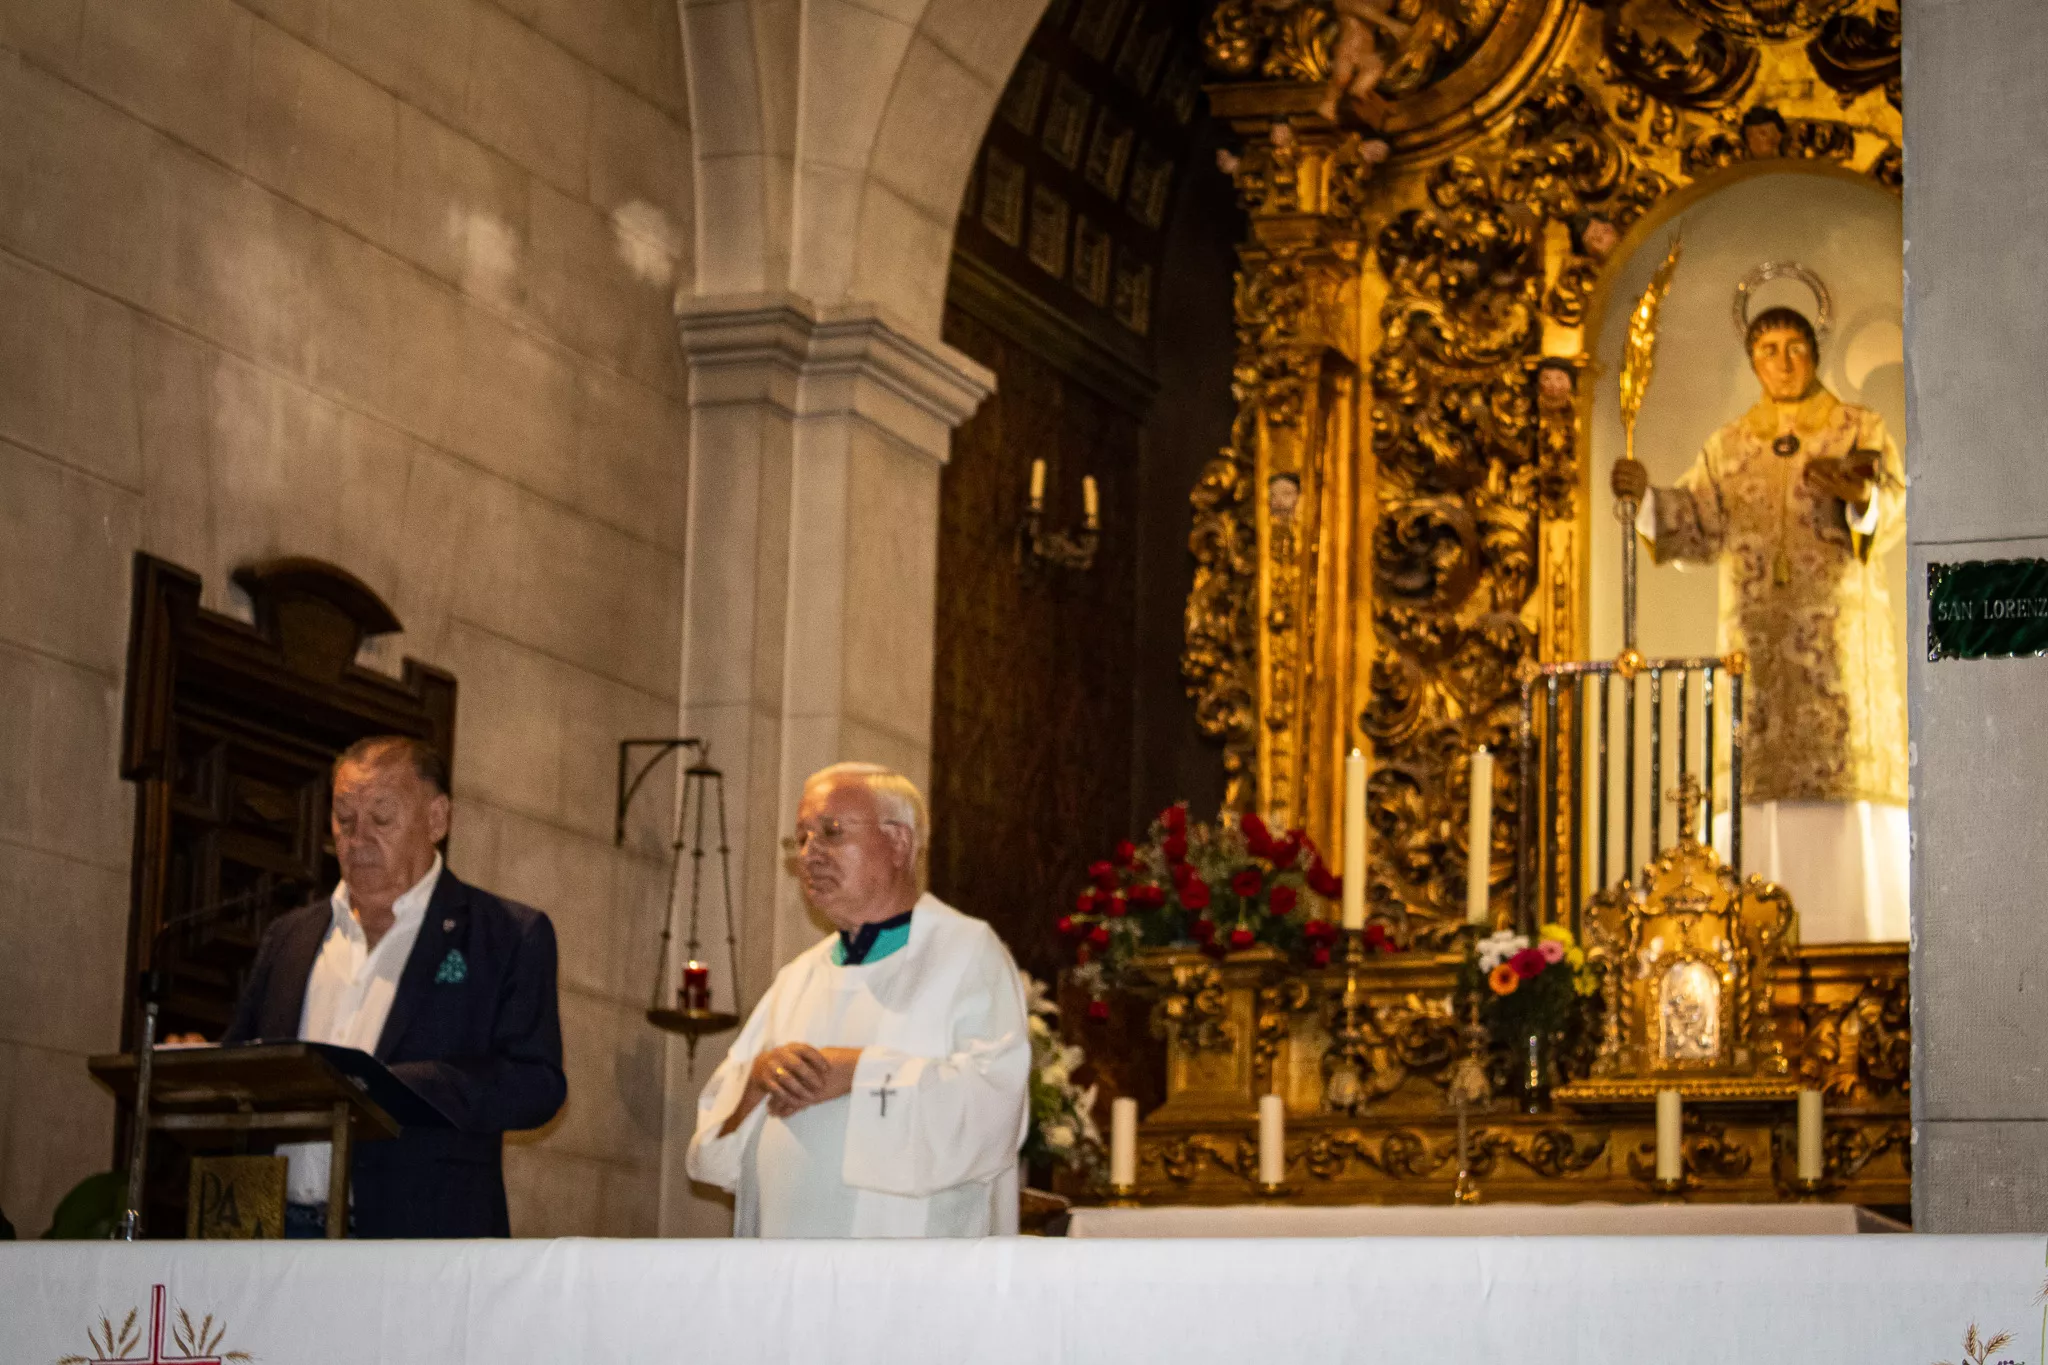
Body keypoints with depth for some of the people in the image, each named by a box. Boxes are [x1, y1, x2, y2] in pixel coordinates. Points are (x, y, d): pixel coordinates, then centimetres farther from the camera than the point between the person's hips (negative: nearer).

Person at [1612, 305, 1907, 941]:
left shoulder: (1860, 429, 8)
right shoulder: (1729, 446, 16)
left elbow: (1896, 508, -5)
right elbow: (1698, 523, 6)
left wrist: (1860, 493, -27)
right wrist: (1645, 495, -13)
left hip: (1840, 635, -2)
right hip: (1757, 639, 2)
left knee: (1850, 769, -10)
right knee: (1758, 774, -5)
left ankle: (1869, 929, -8)